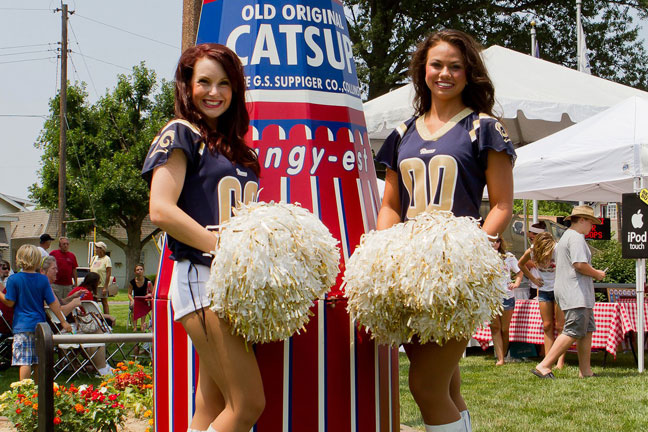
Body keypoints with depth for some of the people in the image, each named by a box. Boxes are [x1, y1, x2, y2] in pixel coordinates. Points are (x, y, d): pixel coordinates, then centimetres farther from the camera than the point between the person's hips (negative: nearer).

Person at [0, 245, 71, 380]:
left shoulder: (14, 279, -7)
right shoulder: (43, 279, 0)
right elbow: (52, 303, 1)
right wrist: (63, 322, 7)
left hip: (22, 326, -3)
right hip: (40, 324, 3)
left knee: (24, 361, -6)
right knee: (38, 361, 13)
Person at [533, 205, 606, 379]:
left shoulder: (565, 237, 23)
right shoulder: (576, 238, -11)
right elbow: (579, 264, -22)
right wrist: (596, 274, -6)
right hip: (576, 294, -11)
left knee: (587, 331, 10)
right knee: (574, 332, -14)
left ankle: (585, 371, 10)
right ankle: (543, 367, -17)